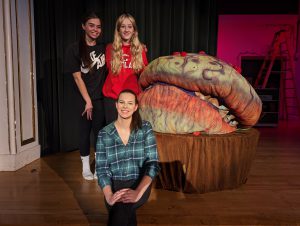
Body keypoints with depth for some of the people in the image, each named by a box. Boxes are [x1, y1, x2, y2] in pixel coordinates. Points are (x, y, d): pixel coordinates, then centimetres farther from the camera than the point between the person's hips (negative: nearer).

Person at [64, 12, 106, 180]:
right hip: (84, 99, -2)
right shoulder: (75, 49, -4)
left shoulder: (104, 48, 7)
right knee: (85, 131, 7)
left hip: (101, 97, 2)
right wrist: (88, 101, -10)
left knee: (100, 131, 5)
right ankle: (86, 166, 22)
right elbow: (77, 77, -7)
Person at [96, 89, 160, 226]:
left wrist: (138, 192, -23)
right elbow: (102, 169, -3)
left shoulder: (145, 128, -3)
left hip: (140, 184, -1)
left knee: (122, 207, -31)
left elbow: (152, 163, -8)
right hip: (115, 185, 1)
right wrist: (109, 196, -21)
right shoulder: (104, 134, 0)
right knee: (122, 211, -29)